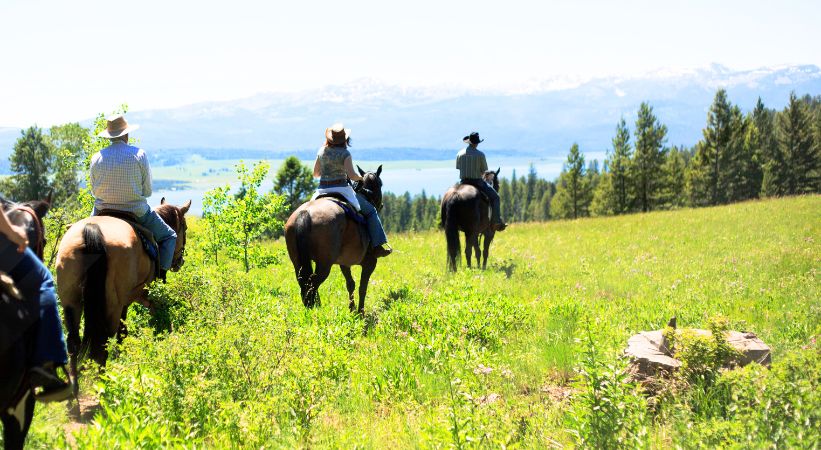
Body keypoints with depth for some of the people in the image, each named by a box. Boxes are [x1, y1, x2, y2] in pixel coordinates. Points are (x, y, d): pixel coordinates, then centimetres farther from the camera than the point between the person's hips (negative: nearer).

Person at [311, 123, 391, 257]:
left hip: (322, 190, 5)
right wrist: (360, 178, 4)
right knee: (371, 211, 4)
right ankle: (377, 247, -4)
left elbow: (315, 174, 12)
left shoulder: (322, 151, 6)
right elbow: (351, 175, -17)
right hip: (341, 189, -5)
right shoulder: (345, 153, -10)